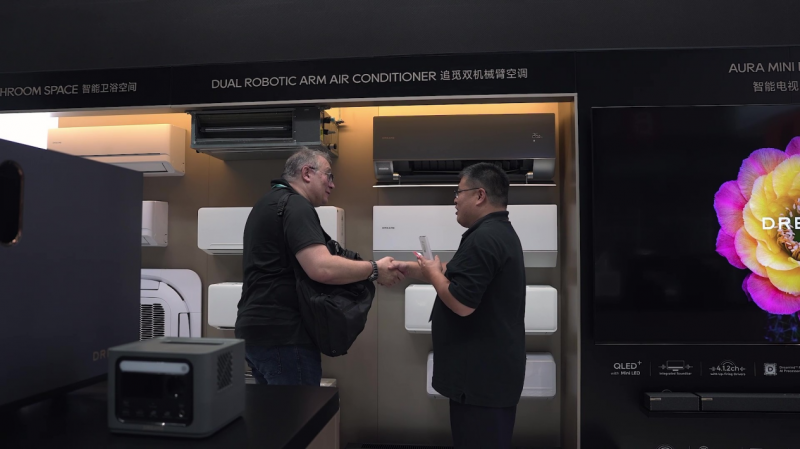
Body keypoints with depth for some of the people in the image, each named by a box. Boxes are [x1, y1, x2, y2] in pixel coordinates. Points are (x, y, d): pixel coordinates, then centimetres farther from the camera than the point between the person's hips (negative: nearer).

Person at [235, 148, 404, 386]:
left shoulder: (271, 202, 18)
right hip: (281, 333, -10)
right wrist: (375, 270, -14)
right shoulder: (295, 206, -14)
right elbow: (323, 268, -28)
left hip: (257, 328, 10)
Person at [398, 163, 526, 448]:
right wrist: (411, 269, 16)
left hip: (480, 374, -10)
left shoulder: (483, 238, -22)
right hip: (492, 370, 11)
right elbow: (462, 277, 19)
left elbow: (461, 303, -26)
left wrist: (433, 274, -8)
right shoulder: (501, 232, 13)